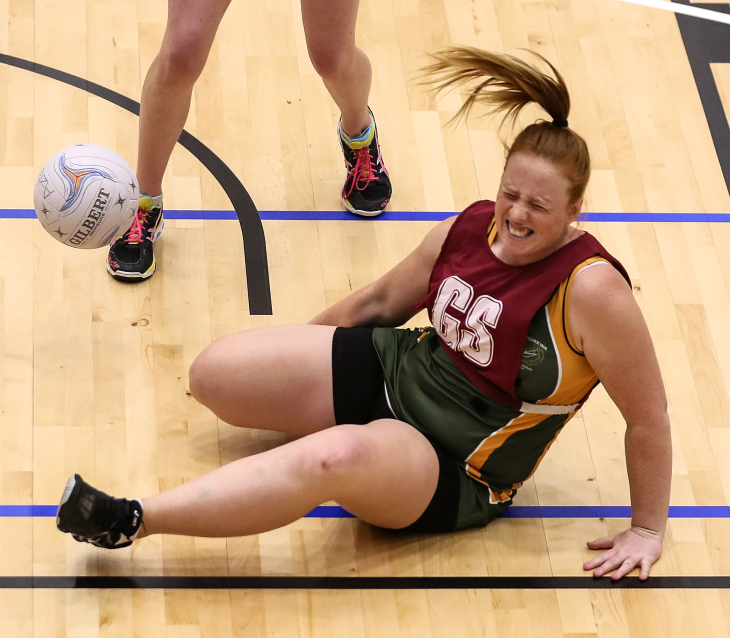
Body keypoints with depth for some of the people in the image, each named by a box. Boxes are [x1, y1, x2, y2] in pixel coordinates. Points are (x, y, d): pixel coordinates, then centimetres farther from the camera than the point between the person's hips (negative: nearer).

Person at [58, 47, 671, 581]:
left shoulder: (590, 289, -22)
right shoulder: (471, 229, -3)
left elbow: (648, 417, -15)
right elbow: (381, 300, 14)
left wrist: (647, 529, -10)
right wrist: (291, 353, 23)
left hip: (456, 473, -7)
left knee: (338, 456, -40)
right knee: (214, 370, -3)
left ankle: (132, 520, -39)